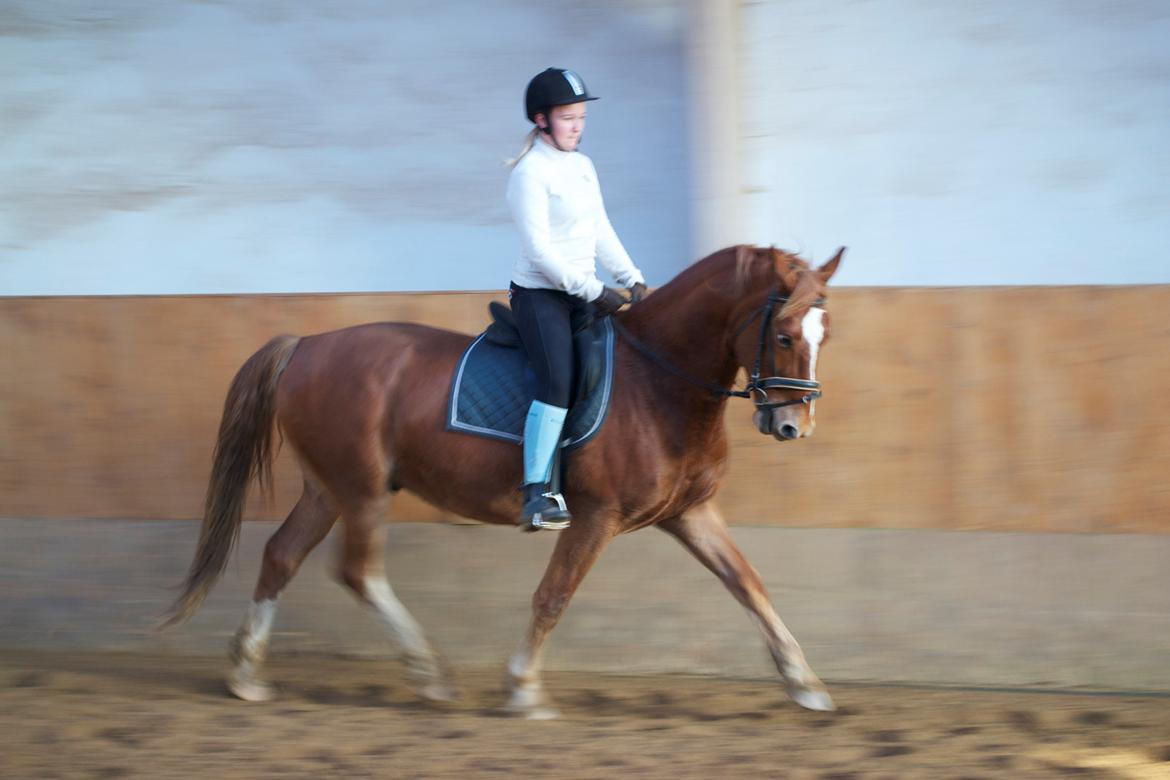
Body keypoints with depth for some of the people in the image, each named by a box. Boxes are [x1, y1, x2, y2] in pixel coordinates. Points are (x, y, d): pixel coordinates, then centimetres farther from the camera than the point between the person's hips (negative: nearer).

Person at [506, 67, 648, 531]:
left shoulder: (583, 166, 13)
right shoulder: (531, 172, -12)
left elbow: (602, 233, 18)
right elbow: (539, 249, -18)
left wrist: (632, 280, 4)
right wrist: (594, 292, -18)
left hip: (581, 295, 9)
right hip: (540, 295, -9)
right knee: (558, 382, -24)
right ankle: (536, 496, -27)